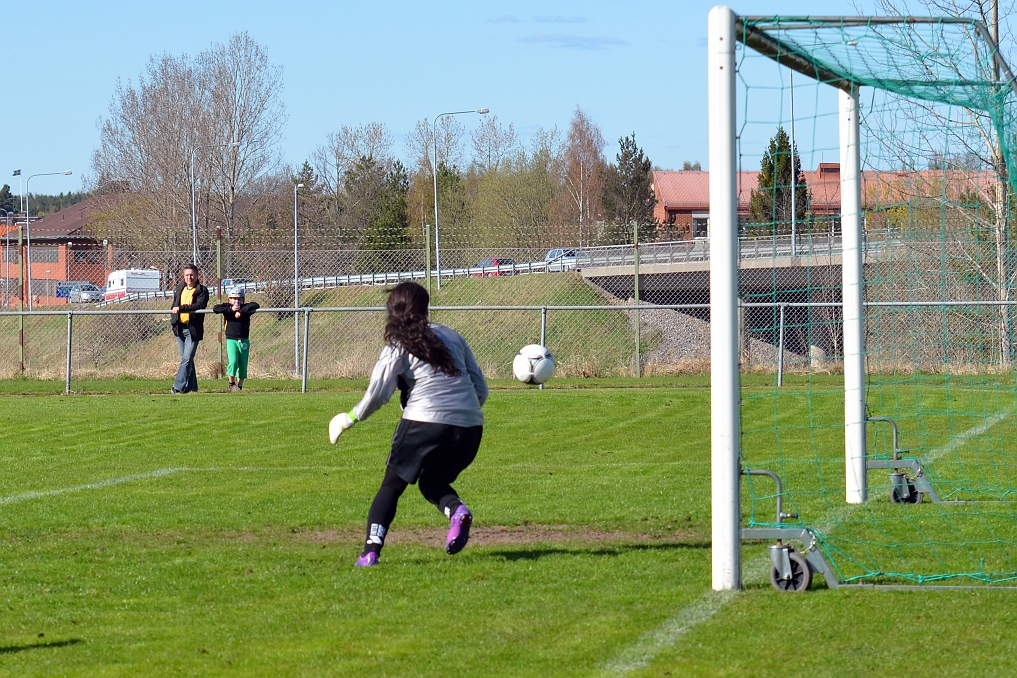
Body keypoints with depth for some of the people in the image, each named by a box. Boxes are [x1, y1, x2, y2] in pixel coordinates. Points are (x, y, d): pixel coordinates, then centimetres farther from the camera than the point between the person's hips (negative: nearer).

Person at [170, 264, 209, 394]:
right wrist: (173, 322, 12)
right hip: (180, 328, 6)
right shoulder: (179, 289, 15)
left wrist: (181, 308, -25)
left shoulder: (202, 290, -3)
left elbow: (200, 305, -19)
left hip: (193, 329, -6)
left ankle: (178, 387, -15)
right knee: (186, 359, 10)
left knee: (187, 359, -12)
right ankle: (191, 387, 17)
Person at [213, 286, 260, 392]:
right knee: (233, 361, -17)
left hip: (244, 341, 2)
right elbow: (215, 308, -12)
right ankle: (231, 383, 1)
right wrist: (231, 309, -16)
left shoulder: (245, 308, 3)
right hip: (231, 340, -2)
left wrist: (241, 311, -19)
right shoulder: (227, 307, 3)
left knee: (243, 365, 6)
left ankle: (240, 386, 18)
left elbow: (256, 306, -14)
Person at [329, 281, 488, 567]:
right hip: (469, 426, 4)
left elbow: (377, 394, -3)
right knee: (433, 482, 24)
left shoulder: (399, 347, 4)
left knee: (392, 485, 12)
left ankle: (371, 551, -1)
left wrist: (350, 418, 11)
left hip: (425, 421, -4)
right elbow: (481, 388, 16)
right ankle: (458, 511, -10)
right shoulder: (451, 337, 17)